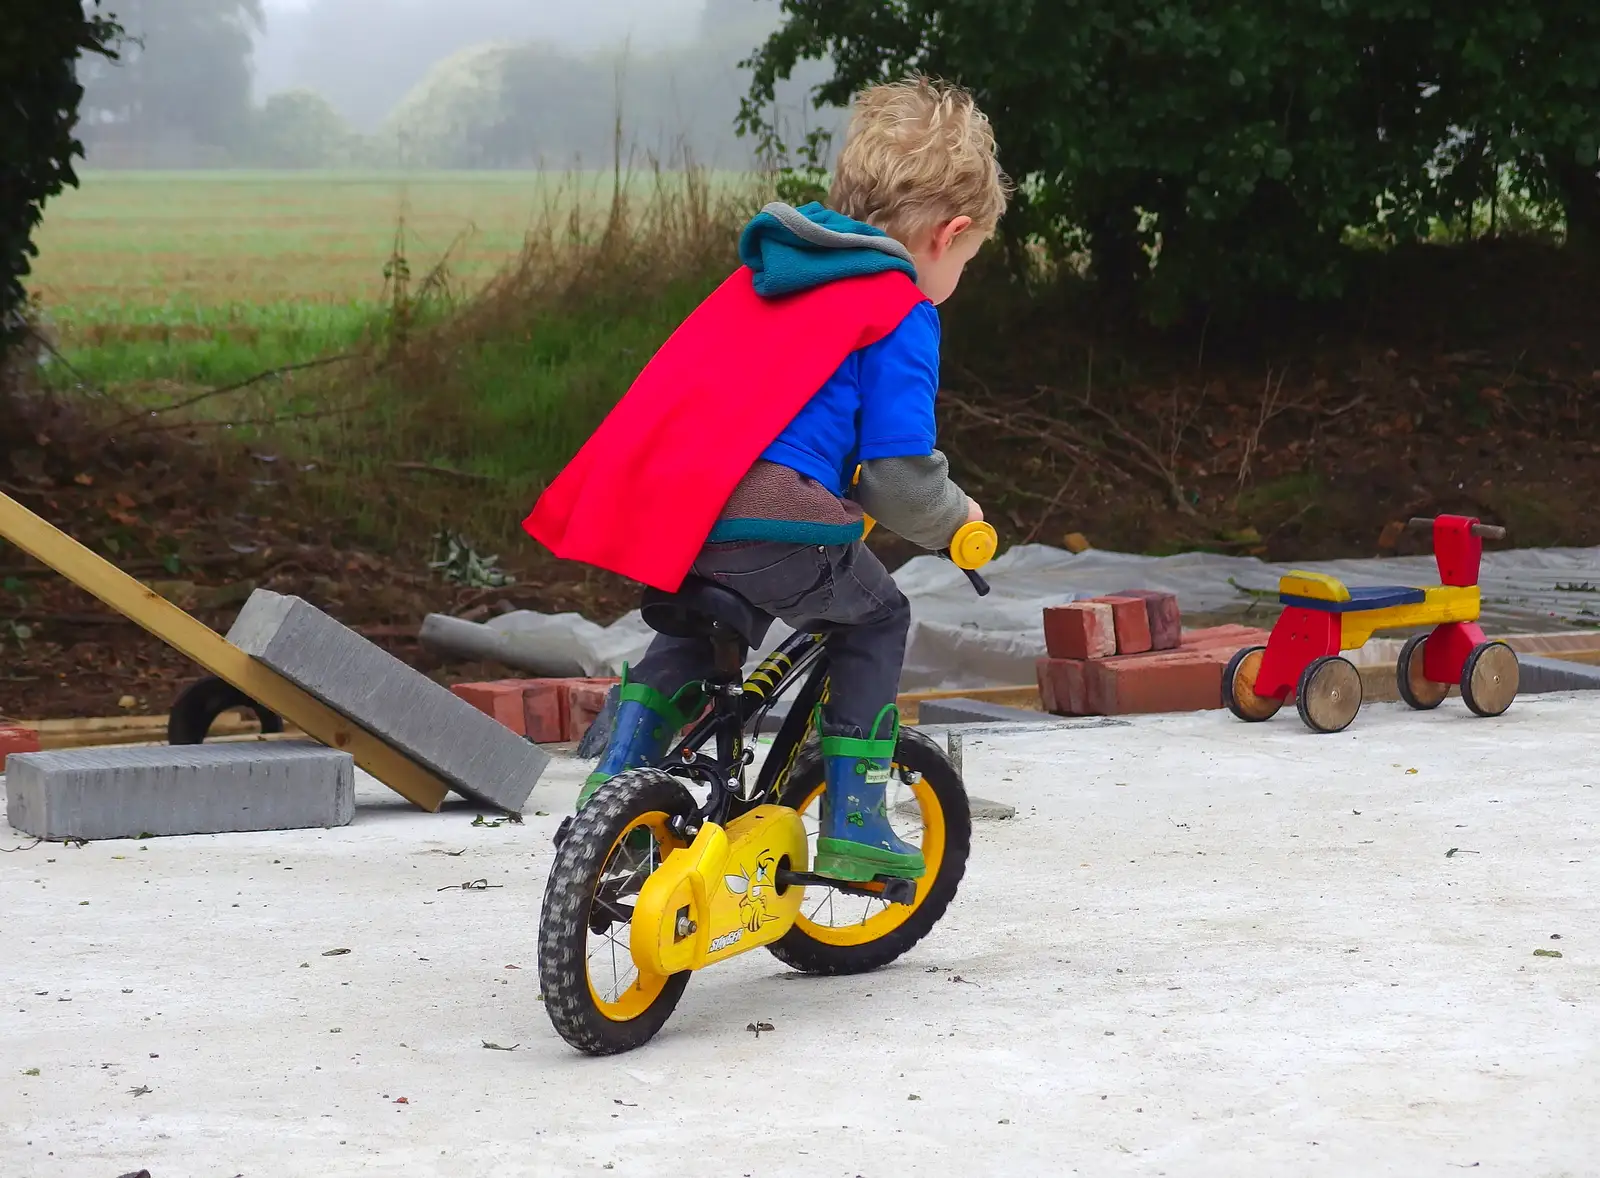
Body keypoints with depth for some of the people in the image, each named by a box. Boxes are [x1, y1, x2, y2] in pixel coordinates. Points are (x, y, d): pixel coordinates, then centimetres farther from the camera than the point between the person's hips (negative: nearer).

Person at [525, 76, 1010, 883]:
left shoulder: (761, 276, 27)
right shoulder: (899, 313, 4)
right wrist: (954, 520, 19)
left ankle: (615, 777, 24)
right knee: (875, 619, 18)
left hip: (655, 502, 7)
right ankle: (852, 826, 15)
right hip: (767, 517, -7)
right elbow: (900, 475, -2)